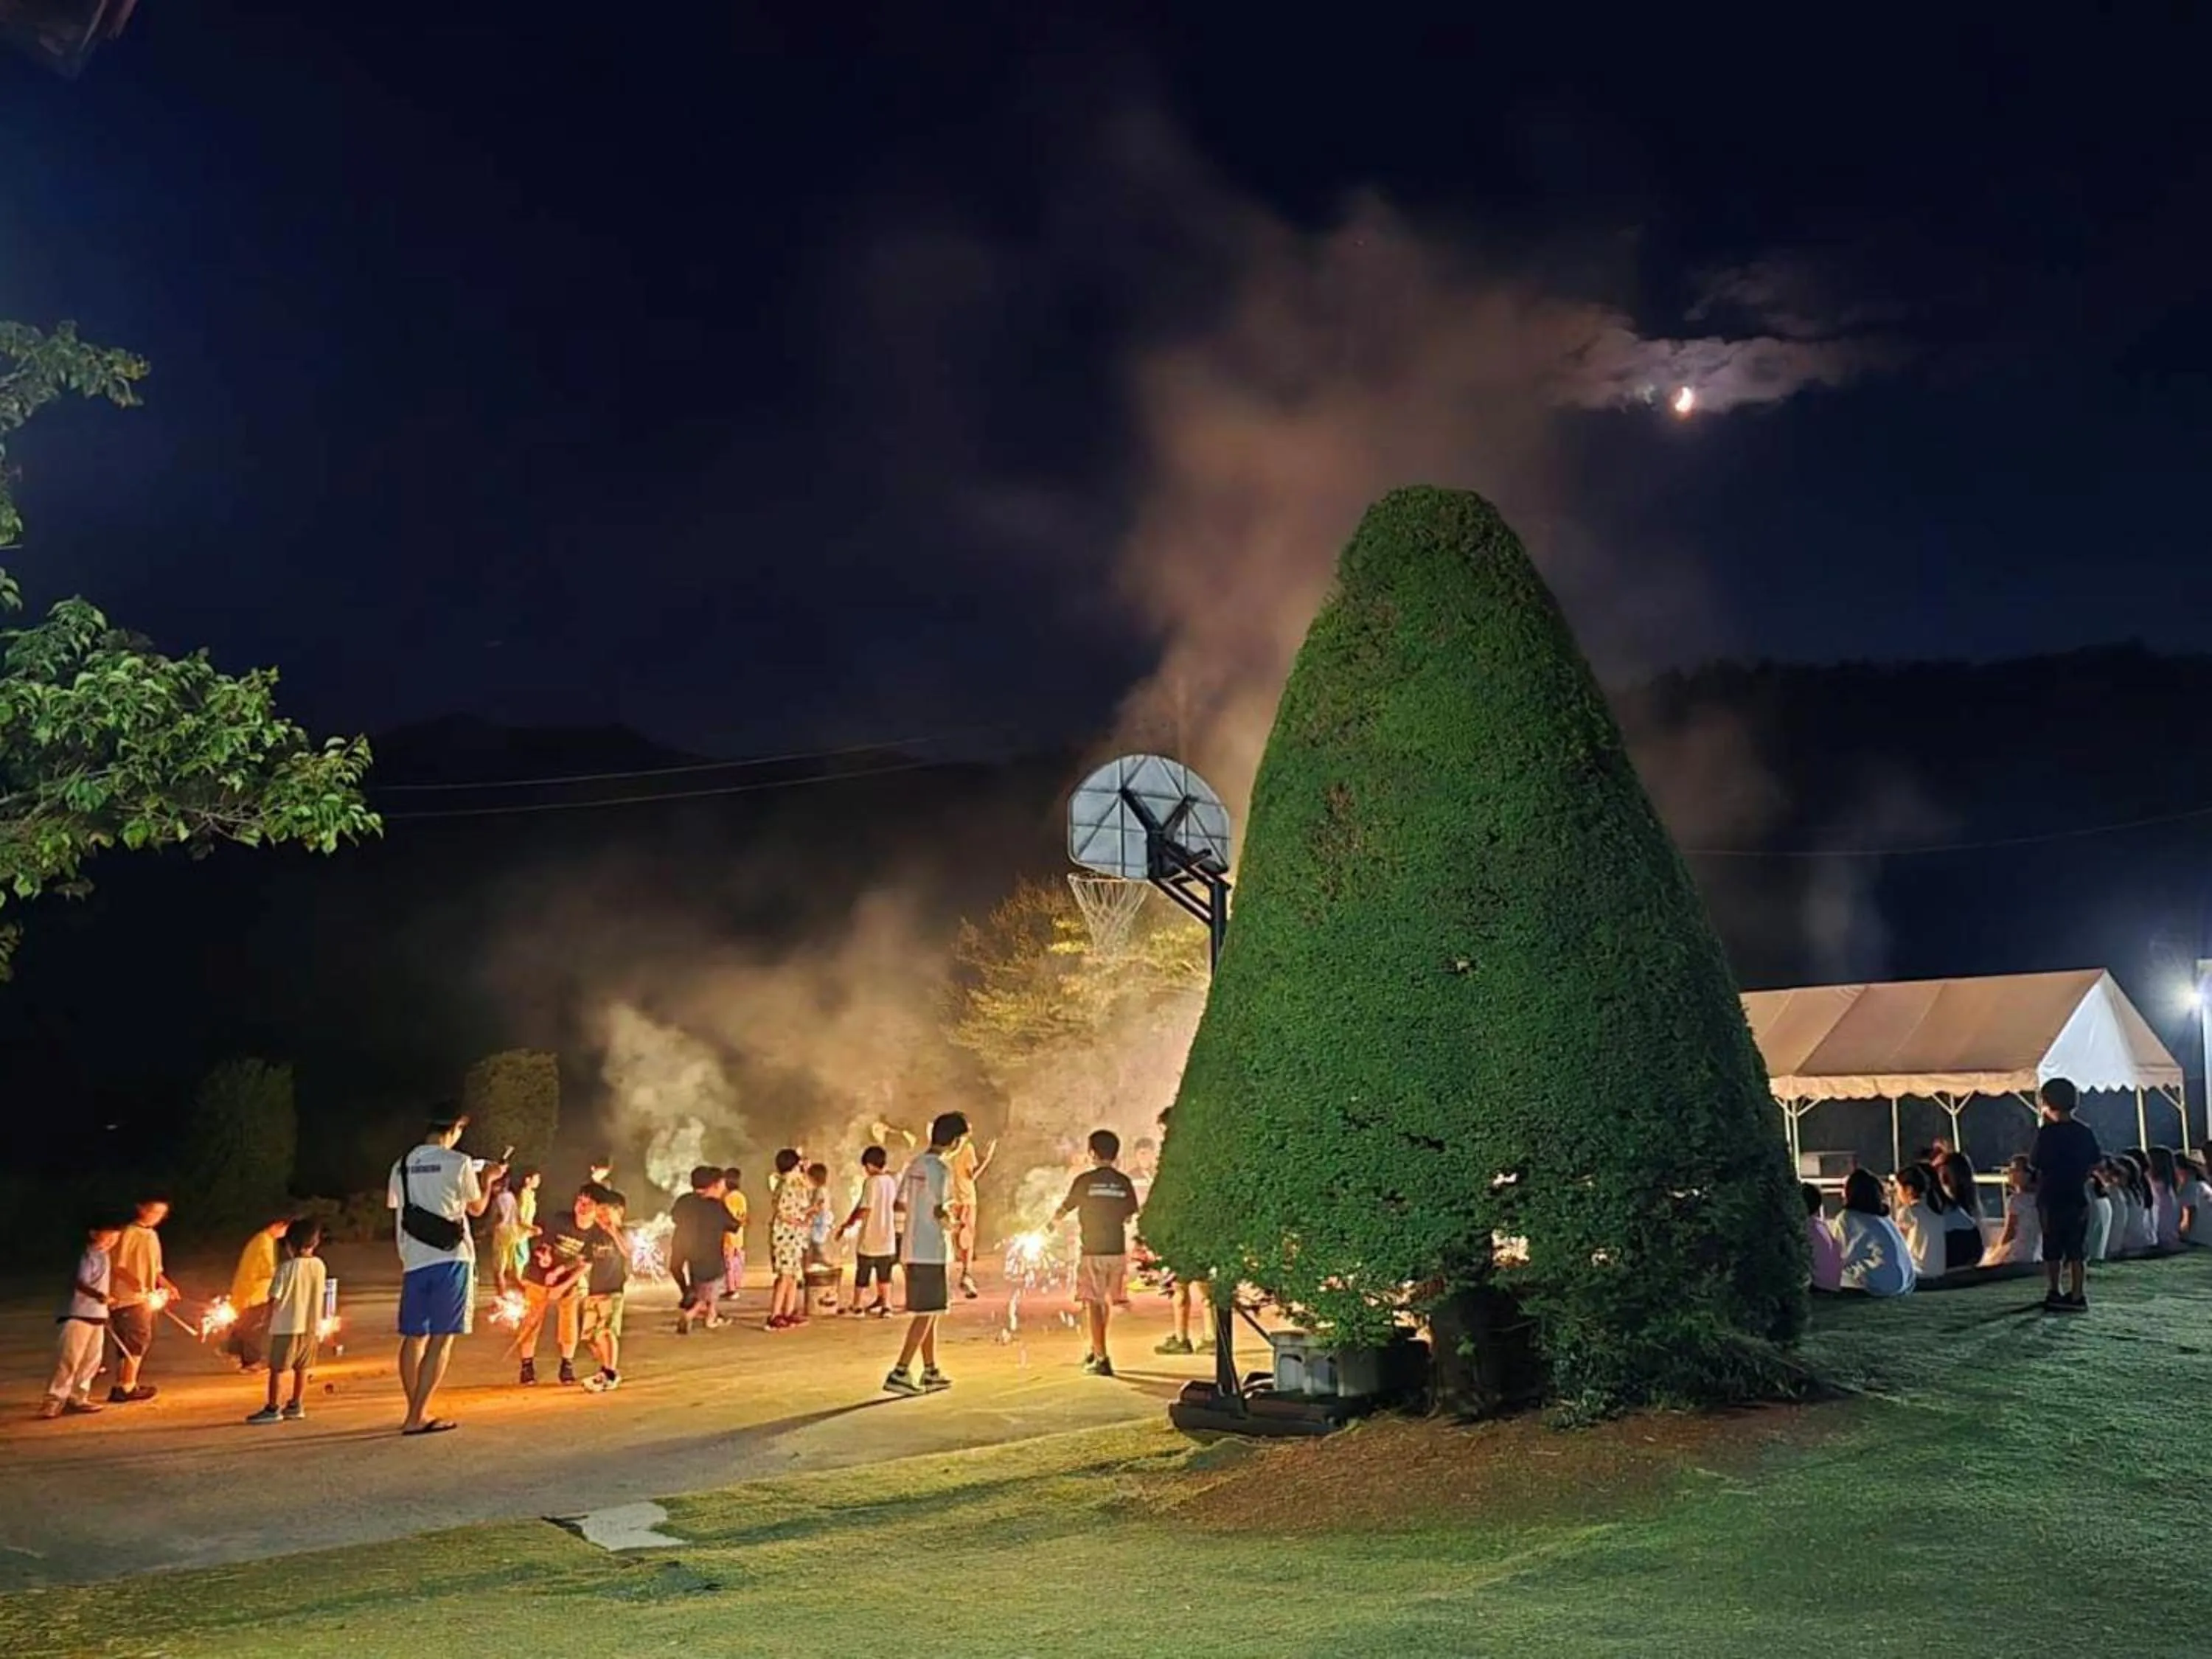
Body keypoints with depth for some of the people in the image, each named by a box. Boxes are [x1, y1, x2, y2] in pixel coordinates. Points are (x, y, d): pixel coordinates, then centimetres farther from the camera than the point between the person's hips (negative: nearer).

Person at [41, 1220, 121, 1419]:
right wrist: (98, 1295, -38)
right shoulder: (89, 1256, -15)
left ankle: (77, 1399, 18)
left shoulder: (105, 1256, 12)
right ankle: (54, 1401, -2)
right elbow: (80, 1283, -25)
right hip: (77, 1315, -9)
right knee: (68, 1360, -7)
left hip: (97, 1315, 9)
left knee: (91, 1361, 10)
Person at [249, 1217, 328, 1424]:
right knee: (301, 1368, 15)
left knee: (276, 1368, 4)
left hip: (287, 1325, -5)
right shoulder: (319, 1265, 0)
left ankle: (272, 1409, 5)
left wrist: (269, 1318, 3)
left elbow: (274, 1298, -13)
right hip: (310, 1324, 5)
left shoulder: (286, 1267, -14)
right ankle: (296, 1406, 20)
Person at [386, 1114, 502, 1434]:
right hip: (451, 1258, -5)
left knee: (414, 1337, 13)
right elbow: (477, 1208, 6)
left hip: (414, 1261, 5)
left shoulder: (402, 1166, 7)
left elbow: (394, 1205, 19)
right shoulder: (459, 1163, -7)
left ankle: (416, 1412, 19)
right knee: (442, 1339, -2)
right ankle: (416, 1417, -6)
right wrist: (487, 1178, 23)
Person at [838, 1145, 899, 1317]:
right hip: (887, 1236, 5)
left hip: (869, 1238, -5)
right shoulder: (891, 1182, 4)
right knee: (884, 1275, 13)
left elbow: (864, 1210, -20)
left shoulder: (871, 1182, -15)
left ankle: (856, 1307, 18)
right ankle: (886, 1306, 9)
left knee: (862, 1273, 9)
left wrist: (847, 1225, -11)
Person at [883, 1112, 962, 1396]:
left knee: (931, 1312, 16)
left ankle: (931, 1372, 22)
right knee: (926, 1313, -4)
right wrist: (950, 1223, -1)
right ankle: (900, 1374, -7)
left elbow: (898, 1206, 17)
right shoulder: (940, 1170, -15)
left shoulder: (914, 1166, 11)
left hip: (911, 1249, 9)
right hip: (931, 1252, -9)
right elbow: (941, 1213, -22)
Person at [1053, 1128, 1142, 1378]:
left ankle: (1102, 1359, -6)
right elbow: (1129, 1218, 9)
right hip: (1117, 1249, 4)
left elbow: (1064, 1209, 4)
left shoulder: (1085, 1180, -8)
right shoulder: (1124, 1182, 1)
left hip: (1092, 1250, -4)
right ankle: (1096, 1349, 31)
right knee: (1106, 1301, 18)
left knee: (1094, 1303, 0)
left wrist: (1054, 1220, 25)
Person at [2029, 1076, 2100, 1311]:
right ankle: (2076, 1294, 7)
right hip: (2078, 1198, 4)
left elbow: (2033, 1164, -8)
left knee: (2052, 1250, 6)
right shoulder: (2085, 1132, 2)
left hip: (2051, 1199, -4)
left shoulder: (2047, 1133, -14)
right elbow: (2094, 1164, 7)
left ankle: (2054, 1293, 10)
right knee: (2077, 1250, 8)